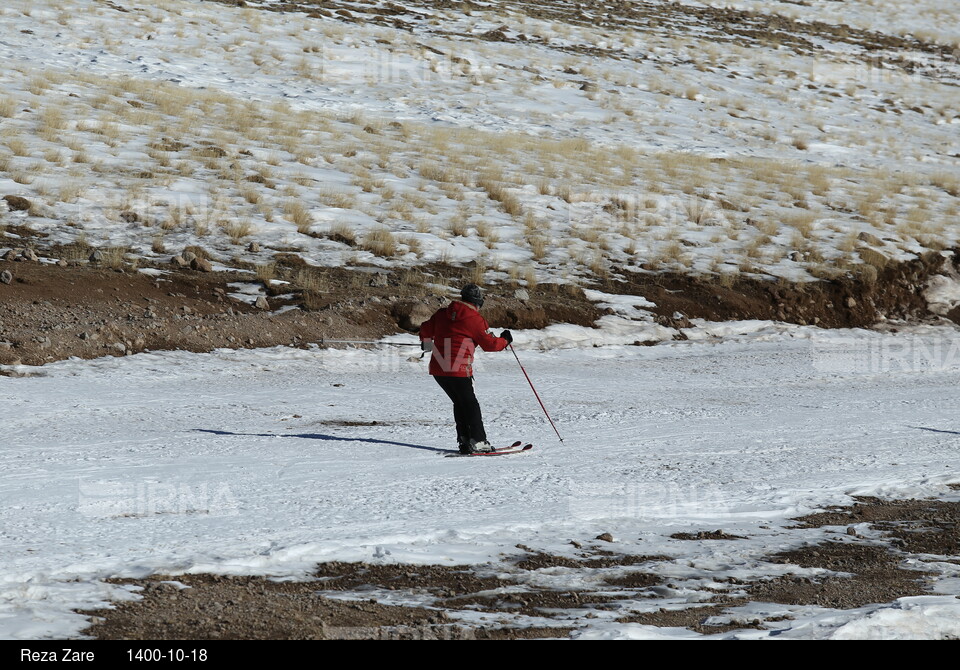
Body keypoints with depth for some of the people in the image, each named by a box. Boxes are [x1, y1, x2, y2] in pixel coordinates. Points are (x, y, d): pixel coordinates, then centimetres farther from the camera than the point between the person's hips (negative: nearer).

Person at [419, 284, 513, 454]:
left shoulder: (442, 313, 12)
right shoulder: (475, 319, -6)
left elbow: (426, 330, 24)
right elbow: (489, 343, -4)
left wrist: (426, 342, 47)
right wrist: (505, 340, 17)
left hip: (437, 369, 6)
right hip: (459, 370, -6)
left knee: (459, 403, 18)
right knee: (470, 405, 3)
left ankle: (464, 440, 15)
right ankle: (478, 441, -3)